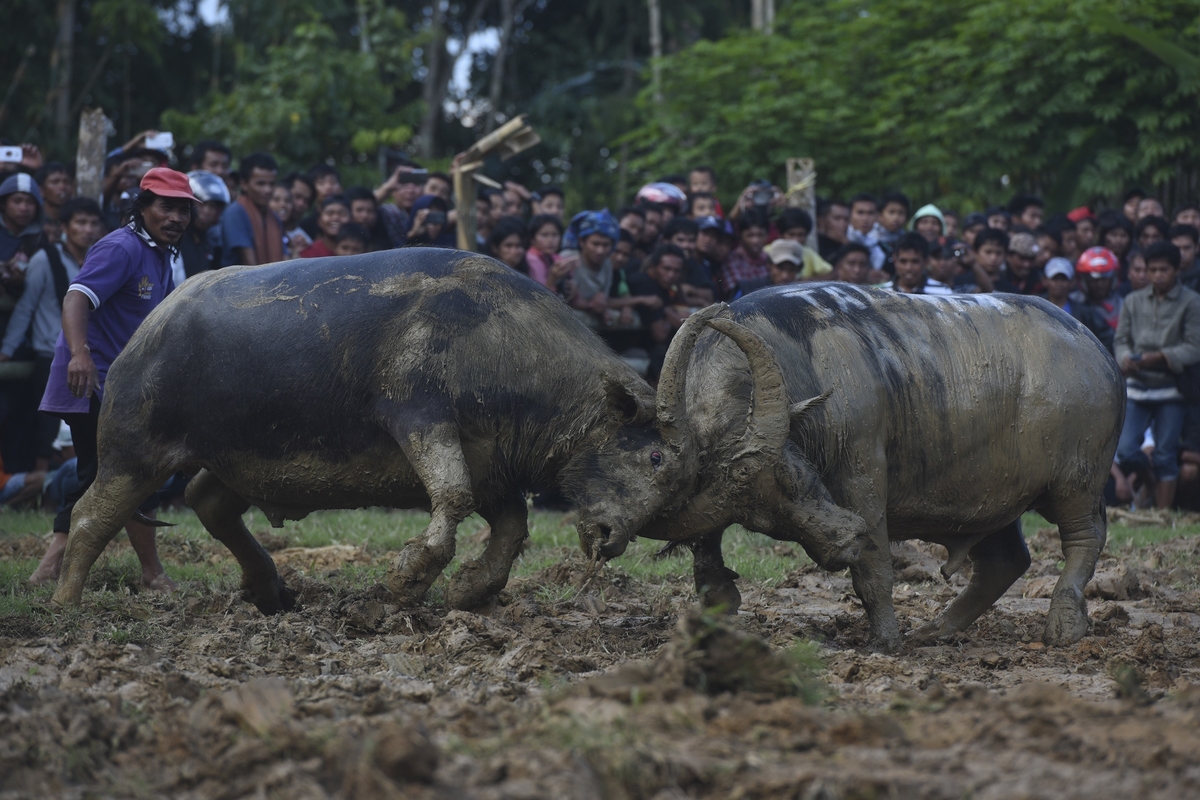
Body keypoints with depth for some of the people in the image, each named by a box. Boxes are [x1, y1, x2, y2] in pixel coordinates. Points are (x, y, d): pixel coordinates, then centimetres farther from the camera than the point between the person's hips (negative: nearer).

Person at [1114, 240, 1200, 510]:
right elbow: (1122, 339, 11)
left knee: (1165, 456, 0)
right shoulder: (1133, 301, 10)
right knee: (1125, 450, -7)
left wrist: (1161, 357, -19)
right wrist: (1125, 358, -11)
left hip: (1170, 389, -3)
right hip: (1136, 387, 3)